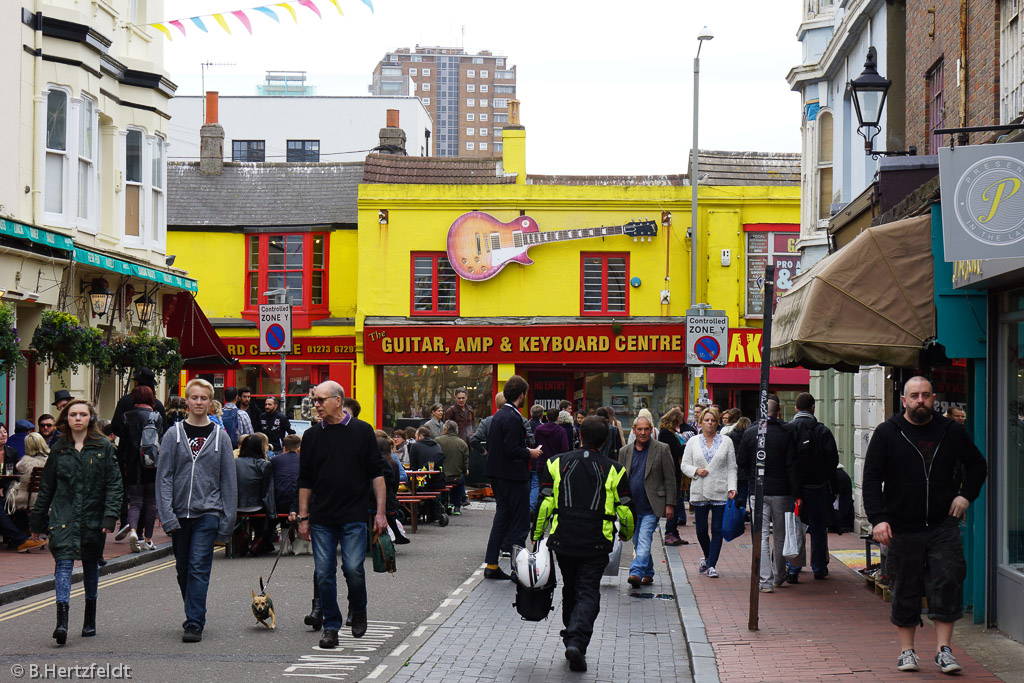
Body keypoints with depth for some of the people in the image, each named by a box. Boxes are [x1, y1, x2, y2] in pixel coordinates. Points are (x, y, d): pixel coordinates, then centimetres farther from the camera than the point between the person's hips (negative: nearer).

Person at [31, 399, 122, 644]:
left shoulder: (104, 447, 1)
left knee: (91, 565, 12)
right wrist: (37, 522, 13)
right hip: (64, 516, 0)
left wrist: (110, 516, -13)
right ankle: (62, 621, -24)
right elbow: (46, 487, 12)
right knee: (63, 562, -15)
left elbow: (114, 484, -2)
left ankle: (90, 619, 28)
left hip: (93, 517, 0)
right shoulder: (59, 449, 7)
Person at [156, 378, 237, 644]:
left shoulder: (220, 436, 4)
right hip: (179, 513, 2)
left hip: (208, 512, -2)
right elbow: (164, 476, 0)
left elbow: (229, 480, 6)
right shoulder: (173, 434, 4)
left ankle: (194, 624, -12)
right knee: (183, 569, 10)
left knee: (199, 568, -12)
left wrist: (228, 519, 1)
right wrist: (167, 514, -10)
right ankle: (195, 616, 28)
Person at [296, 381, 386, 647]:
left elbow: (376, 474, 3)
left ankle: (358, 610, 18)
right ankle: (331, 626, 10)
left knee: (353, 568, -10)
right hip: (321, 518, 3)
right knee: (324, 573, 0)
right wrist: (303, 517, 7)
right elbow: (305, 480, 12)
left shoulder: (362, 431, 1)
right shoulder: (311, 435, 8)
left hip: (353, 516, -3)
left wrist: (380, 511, -3)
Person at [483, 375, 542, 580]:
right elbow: (512, 450, -25)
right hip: (513, 475, -10)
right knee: (521, 521, -1)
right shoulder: (513, 418, -19)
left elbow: (489, 443, 17)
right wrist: (530, 453, -8)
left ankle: (491, 565, 15)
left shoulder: (497, 415, 11)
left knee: (502, 517, 14)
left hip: (497, 475, 10)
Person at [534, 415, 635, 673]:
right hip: (596, 544, -2)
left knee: (570, 591, 20)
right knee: (588, 593, -1)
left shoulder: (557, 463, 1)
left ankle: (571, 640, 27)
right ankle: (577, 642, -20)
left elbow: (545, 504, -1)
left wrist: (537, 536, 8)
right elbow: (625, 510, 3)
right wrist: (626, 533, 23)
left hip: (563, 540, 2)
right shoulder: (614, 470, -1)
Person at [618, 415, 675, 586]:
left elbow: (670, 479, 0)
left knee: (644, 541, -15)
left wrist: (670, 504, -5)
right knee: (638, 542, 11)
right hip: (632, 506, 5)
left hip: (651, 507, -5)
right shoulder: (624, 451, 10)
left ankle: (636, 572, -23)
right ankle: (648, 573, 24)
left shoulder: (662, 449, 0)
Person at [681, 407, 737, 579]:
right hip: (699, 492, 1)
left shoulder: (726, 441, 6)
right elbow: (685, 465, 9)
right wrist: (696, 471, -11)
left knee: (717, 530, -4)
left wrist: (732, 488, -7)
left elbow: (732, 468, 4)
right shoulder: (693, 442, 9)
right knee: (701, 530, 5)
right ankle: (708, 557, 30)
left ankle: (711, 565, 0)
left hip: (720, 492, -1)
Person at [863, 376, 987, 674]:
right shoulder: (887, 433, 0)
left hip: (943, 527, 1)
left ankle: (944, 649, 3)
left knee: (947, 586, -5)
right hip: (902, 528, -1)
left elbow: (977, 465, 20)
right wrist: (878, 519, -14)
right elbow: (872, 479, -3)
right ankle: (906, 650, 16)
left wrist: (966, 495, 4)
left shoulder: (951, 431, 7)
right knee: (905, 592, 5)